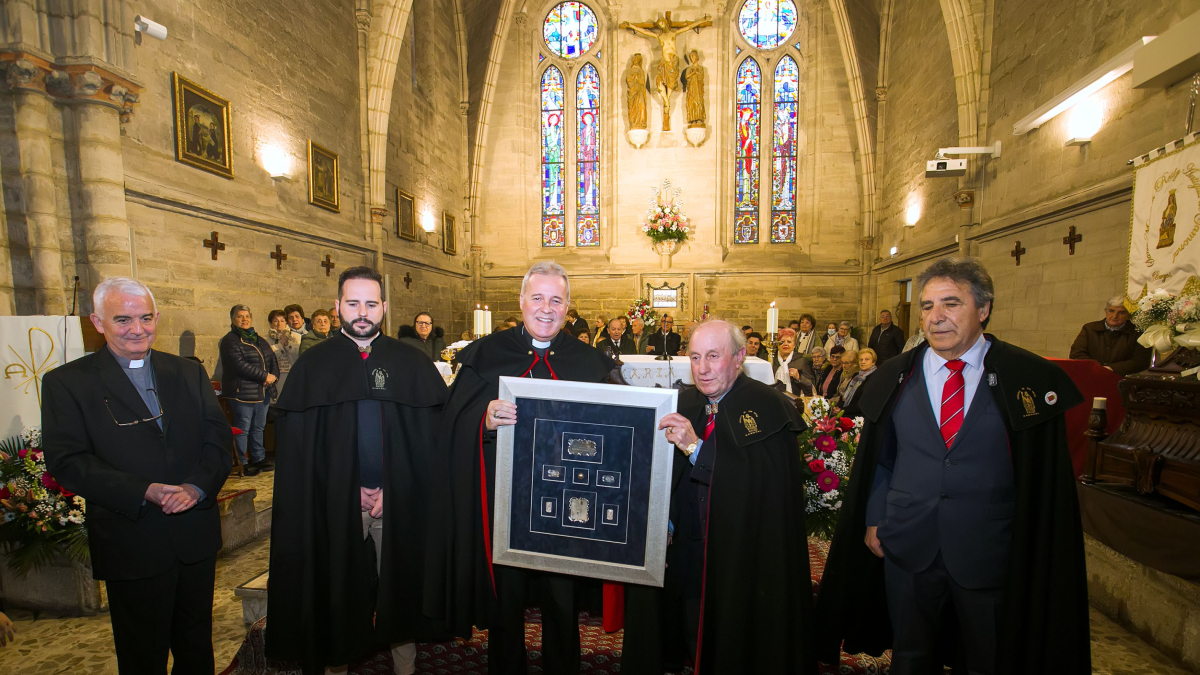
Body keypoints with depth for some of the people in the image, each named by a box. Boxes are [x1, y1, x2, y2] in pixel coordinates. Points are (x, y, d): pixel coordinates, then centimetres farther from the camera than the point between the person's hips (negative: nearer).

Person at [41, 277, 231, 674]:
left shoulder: (189, 373, 5)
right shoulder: (66, 383, -4)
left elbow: (219, 437, 0)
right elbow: (67, 461, -12)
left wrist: (197, 487, -17)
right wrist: (145, 492, -23)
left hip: (197, 535, 3)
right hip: (132, 545, -3)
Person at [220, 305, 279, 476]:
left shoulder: (258, 339, 17)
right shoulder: (230, 340, -6)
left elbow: (272, 358, 15)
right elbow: (241, 365, -17)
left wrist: (274, 375, -5)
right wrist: (265, 376, -15)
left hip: (263, 391, 7)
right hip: (242, 392, -7)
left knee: (258, 427, 14)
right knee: (243, 428, 0)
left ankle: (258, 458, 24)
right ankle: (242, 463, 9)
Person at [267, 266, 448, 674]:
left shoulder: (412, 362, 1)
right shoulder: (313, 365, 3)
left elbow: (432, 432, -3)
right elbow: (294, 442, 1)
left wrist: (393, 487, -10)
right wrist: (349, 487, -7)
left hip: (399, 499, 0)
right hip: (335, 500, 0)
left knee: (400, 583, 12)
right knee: (338, 586, 13)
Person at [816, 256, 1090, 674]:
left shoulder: (1030, 379, -7)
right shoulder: (894, 378, -1)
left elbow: (1048, 473, -4)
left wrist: (1032, 553, -5)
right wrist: (874, 519, 1)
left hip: (990, 555, -1)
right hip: (907, 548, 2)